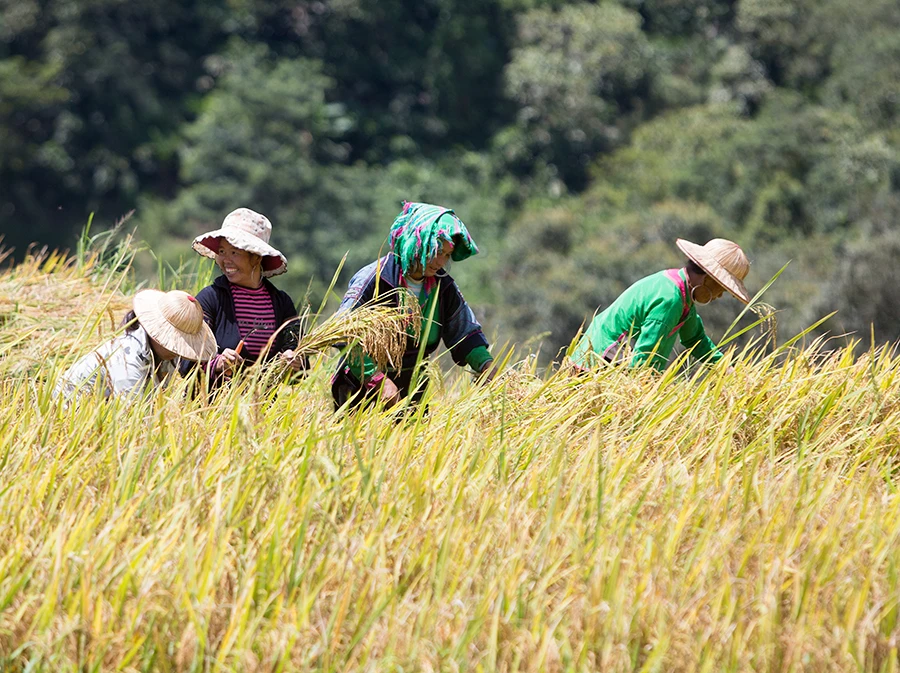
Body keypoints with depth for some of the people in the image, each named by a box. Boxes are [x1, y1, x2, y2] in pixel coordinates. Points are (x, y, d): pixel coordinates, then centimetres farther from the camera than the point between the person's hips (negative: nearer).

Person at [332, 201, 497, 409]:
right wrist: (377, 378, -26)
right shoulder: (375, 279, -15)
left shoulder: (443, 287, 3)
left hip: (411, 390, 5)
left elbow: (466, 334, 13)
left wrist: (487, 366, -6)